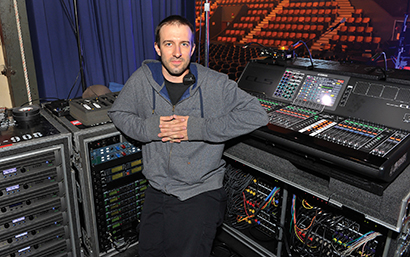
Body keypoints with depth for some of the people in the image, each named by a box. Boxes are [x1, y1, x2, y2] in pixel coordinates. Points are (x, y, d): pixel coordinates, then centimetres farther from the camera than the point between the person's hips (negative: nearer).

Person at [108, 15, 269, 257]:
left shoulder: (215, 84, -11)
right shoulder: (143, 78, -3)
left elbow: (257, 114, -15)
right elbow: (118, 112, 10)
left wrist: (199, 128, -20)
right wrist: (149, 128, -11)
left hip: (200, 194, -3)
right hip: (157, 191, 4)